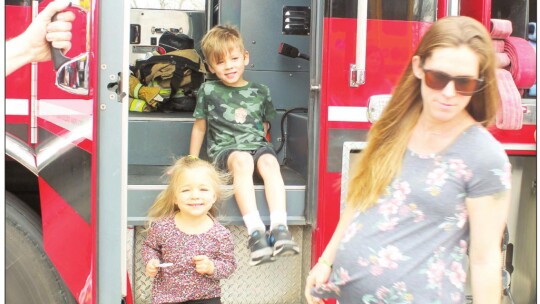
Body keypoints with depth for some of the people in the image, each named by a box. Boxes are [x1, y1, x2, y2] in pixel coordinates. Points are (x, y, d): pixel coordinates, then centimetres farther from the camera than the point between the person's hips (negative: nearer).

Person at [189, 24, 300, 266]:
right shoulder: (208, 91, 9)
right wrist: (192, 163, 17)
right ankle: (255, 231, -47)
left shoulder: (260, 92, 13)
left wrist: (260, 144, 13)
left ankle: (279, 228, -43)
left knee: (269, 162, -33)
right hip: (225, 147, -2)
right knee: (242, 160, -37)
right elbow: (199, 127, 17)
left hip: (257, 144, 2)